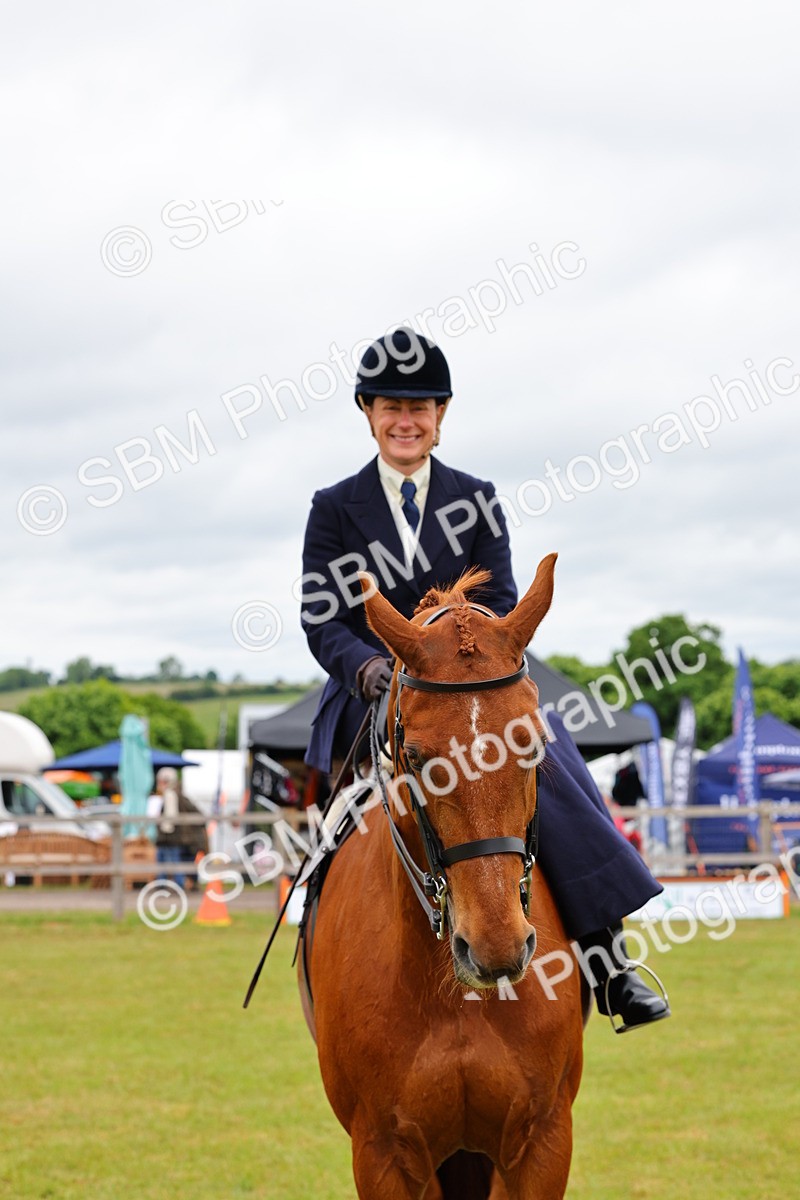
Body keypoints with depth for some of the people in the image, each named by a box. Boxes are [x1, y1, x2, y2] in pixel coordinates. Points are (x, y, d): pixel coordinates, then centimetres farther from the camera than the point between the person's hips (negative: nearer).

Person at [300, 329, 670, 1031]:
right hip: (375, 695, -2)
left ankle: (605, 954, -33)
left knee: (544, 755, -30)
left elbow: (500, 605, 5)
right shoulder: (336, 509, 10)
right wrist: (369, 666, -19)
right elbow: (322, 621, 2)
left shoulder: (476, 500, 14)